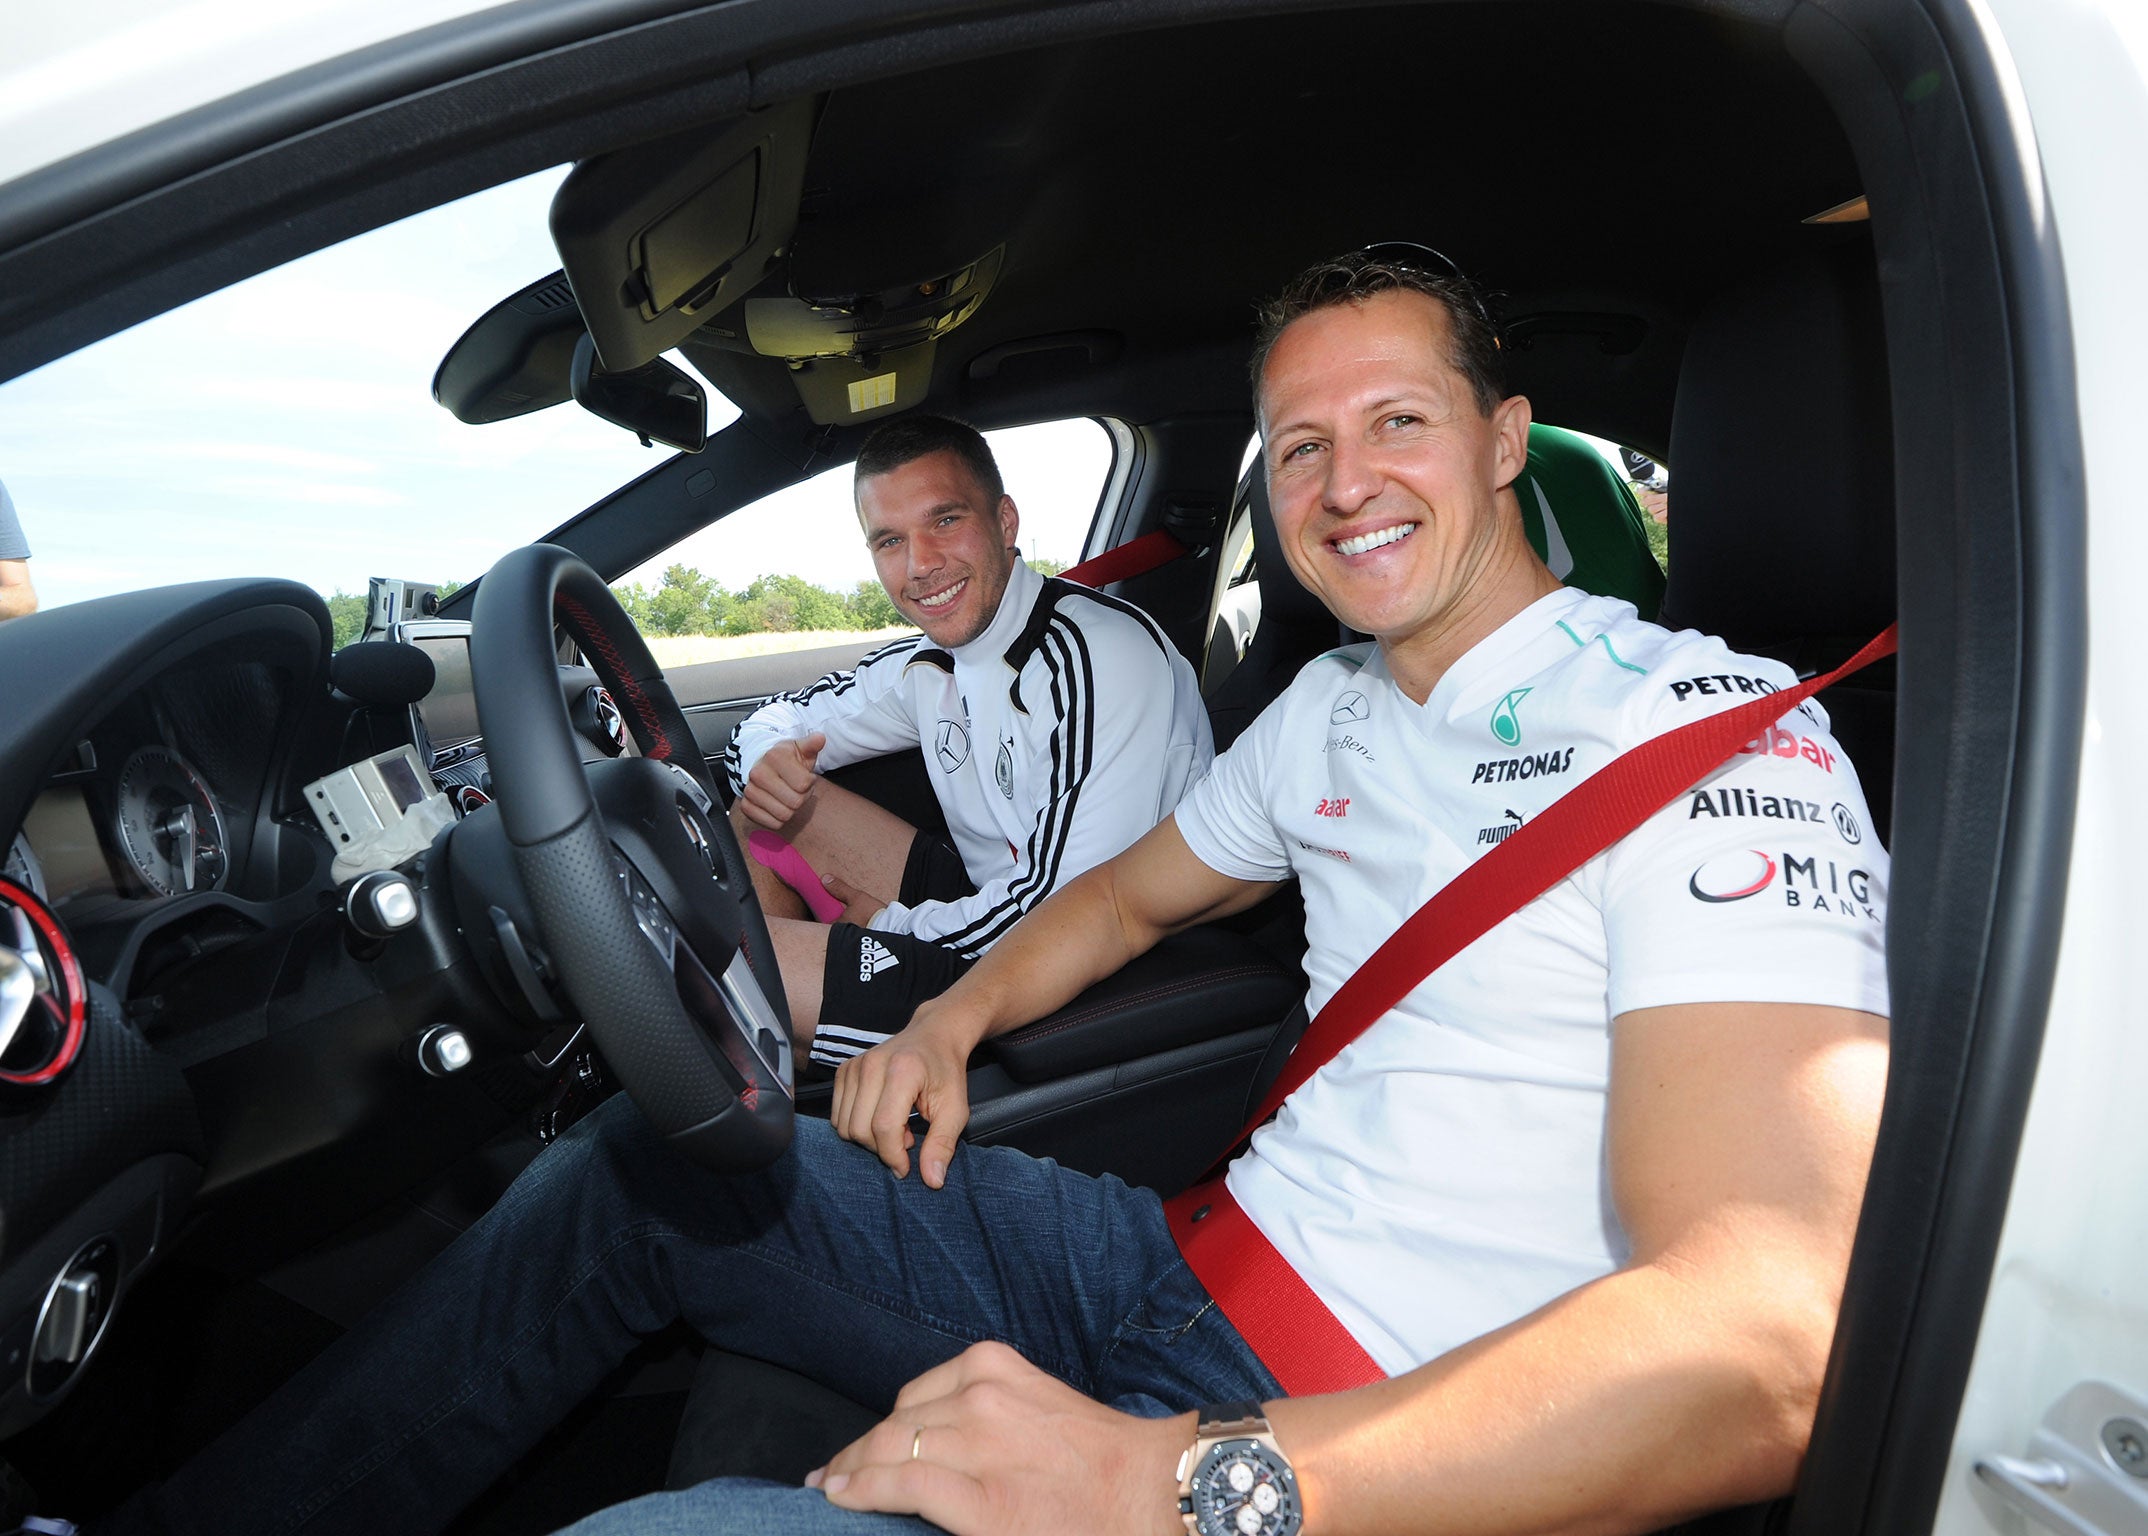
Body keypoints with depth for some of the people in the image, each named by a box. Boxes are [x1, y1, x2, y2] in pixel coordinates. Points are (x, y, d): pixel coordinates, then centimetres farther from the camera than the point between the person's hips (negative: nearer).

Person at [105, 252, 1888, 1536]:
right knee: (642, 1168, 7)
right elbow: (1136, 891, 26)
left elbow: (1765, 1347, -28)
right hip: (1197, 1263, 8)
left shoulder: (1713, 735, -17)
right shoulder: (1335, 708, 10)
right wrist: (947, 1023, 7)